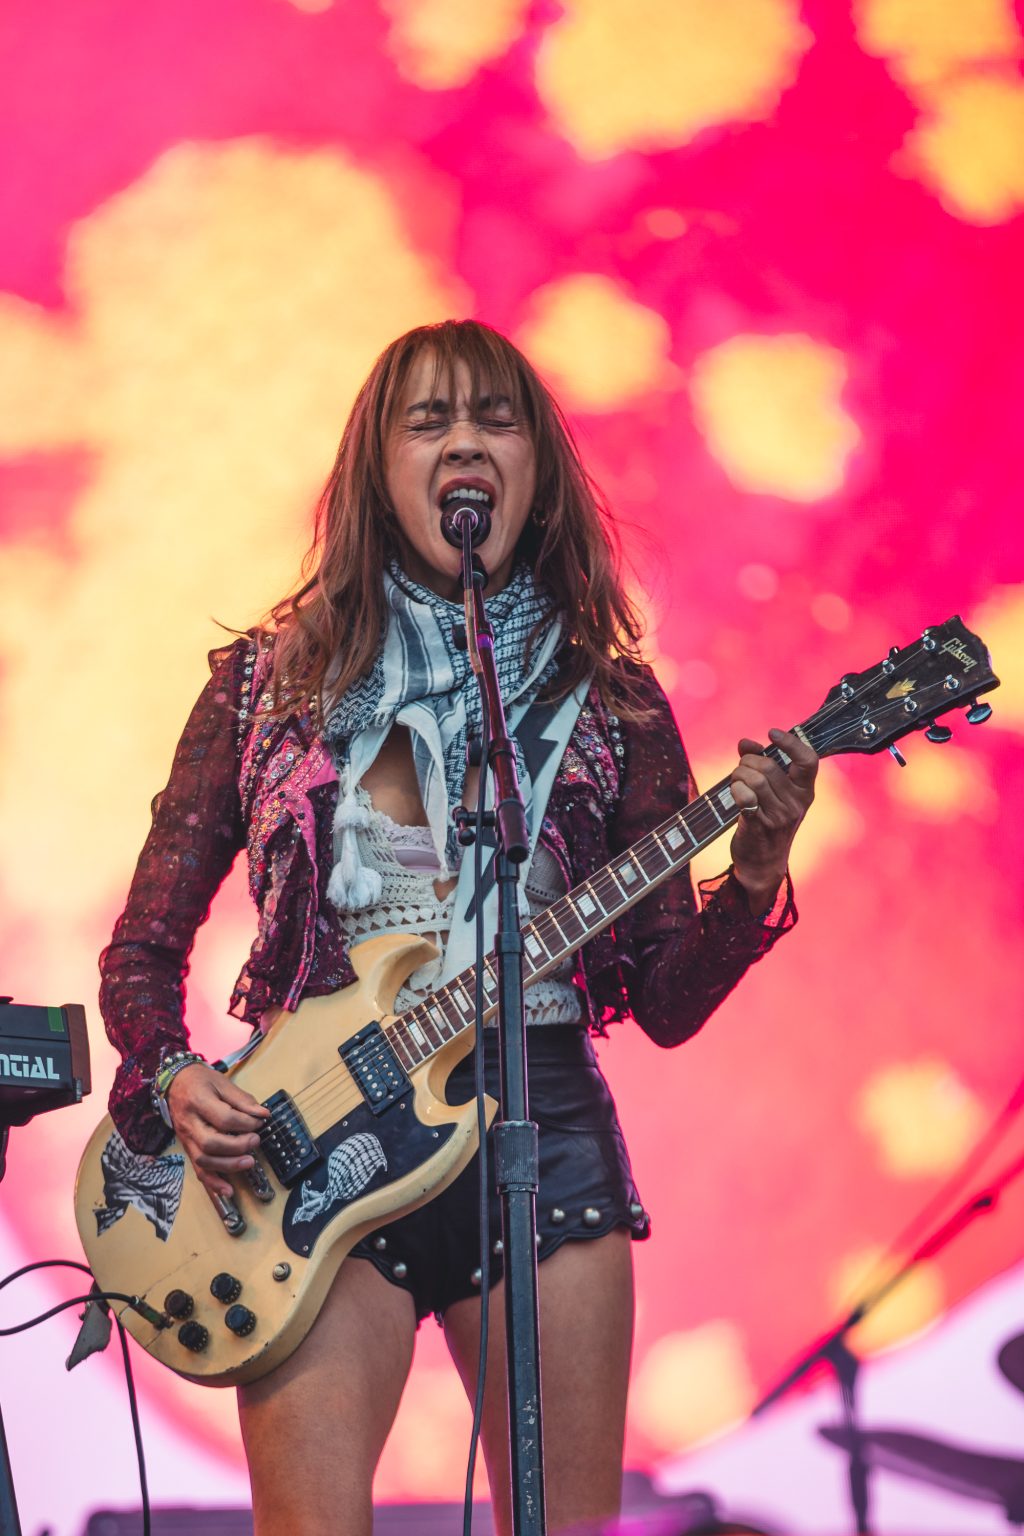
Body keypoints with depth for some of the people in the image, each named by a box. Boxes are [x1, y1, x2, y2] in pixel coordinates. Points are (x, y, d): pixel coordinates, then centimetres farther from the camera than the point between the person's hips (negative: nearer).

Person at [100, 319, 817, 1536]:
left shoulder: (611, 703, 8)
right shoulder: (269, 683, 6)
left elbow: (666, 1004, 6)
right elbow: (143, 949, 10)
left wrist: (753, 879, -11)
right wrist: (171, 1086, -8)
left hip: (542, 1127, 1)